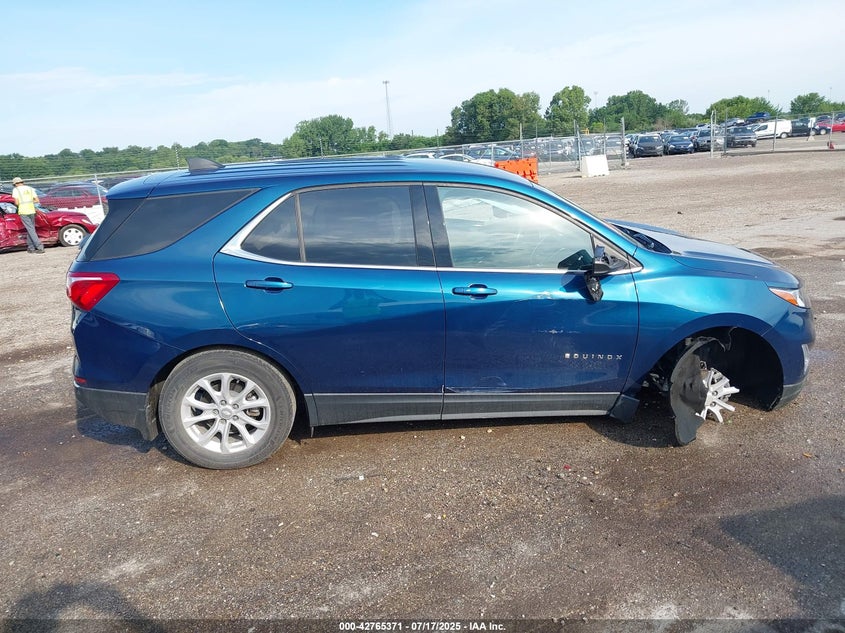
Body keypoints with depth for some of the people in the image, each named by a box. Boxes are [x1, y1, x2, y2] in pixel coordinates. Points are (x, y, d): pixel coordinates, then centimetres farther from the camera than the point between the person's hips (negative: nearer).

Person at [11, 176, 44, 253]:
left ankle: (40, 247, -13)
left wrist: (18, 204, 14)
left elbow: (16, 203, -8)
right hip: (31, 210, 5)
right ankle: (31, 248, 16)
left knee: (31, 230, -5)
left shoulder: (16, 190, -2)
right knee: (30, 229, 14)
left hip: (23, 212, -5)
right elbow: (37, 200, 9)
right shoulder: (30, 189, 11)